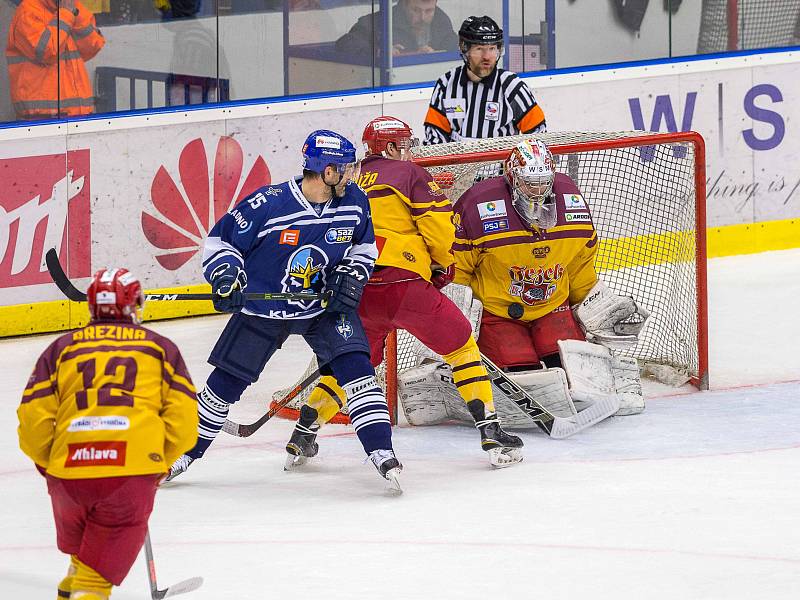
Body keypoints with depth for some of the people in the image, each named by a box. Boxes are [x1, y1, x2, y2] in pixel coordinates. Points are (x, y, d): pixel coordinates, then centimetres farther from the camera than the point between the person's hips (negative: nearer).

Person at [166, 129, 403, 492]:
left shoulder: (354, 204, -11)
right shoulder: (267, 205, -24)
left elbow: (364, 246, 8)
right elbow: (220, 239, -12)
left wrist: (351, 277, -8)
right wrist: (225, 276, -27)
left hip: (325, 306, 2)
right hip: (263, 308, -2)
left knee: (354, 366, -19)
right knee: (226, 382, 4)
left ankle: (383, 455, -16)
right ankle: (185, 452, 23)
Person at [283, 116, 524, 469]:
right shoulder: (409, 173, 6)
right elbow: (439, 226, 0)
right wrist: (445, 265, 15)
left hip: (353, 293, 5)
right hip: (401, 283, -5)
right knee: (460, 344, 10)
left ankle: (302, 436, 17)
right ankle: (490, 432, 0)